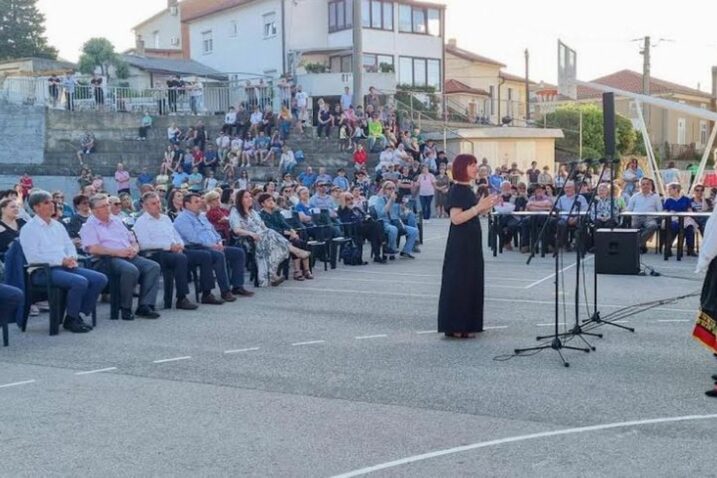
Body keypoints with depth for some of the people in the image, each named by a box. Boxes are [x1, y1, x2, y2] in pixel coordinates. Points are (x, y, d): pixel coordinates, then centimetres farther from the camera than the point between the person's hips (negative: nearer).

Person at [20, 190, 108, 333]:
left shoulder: (58, 225, 19)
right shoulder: (29, 229, -4)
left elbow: (70, 246, 21)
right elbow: (33, 257, -14)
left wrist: (71, 258, -4)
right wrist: (61, 261, -18)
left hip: (66, 267, 8)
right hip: (44, 271, -8)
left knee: (100, 279, -10)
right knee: (80, 282, -31)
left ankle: (78, 315, -2)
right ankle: (70, 320, -12)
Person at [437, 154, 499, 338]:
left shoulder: (467, 189, 13)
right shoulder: (457, 190, -14)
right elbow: (456, 218, -23)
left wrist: (486, 207, 7)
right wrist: (478, 207, -24)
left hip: (471, 242, 10)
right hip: (460, 243, -10)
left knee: (472, 281, 12)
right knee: (458, 282, -5)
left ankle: (467, 324, 19)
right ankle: (455, 327, 1)